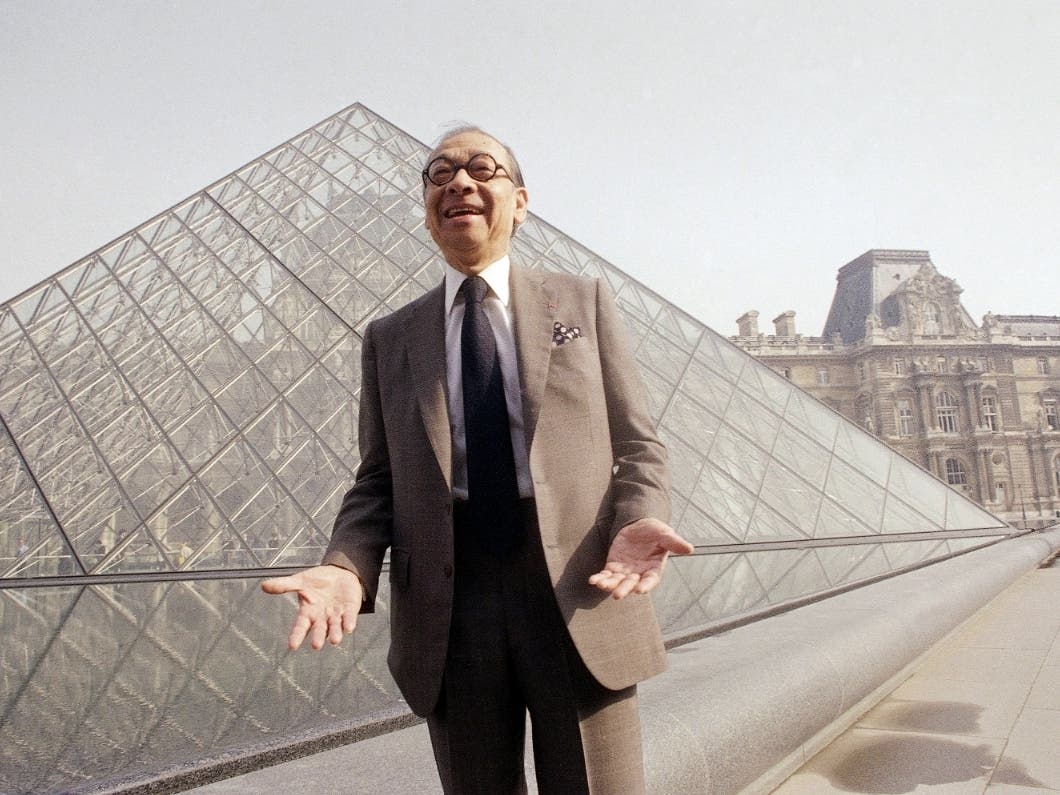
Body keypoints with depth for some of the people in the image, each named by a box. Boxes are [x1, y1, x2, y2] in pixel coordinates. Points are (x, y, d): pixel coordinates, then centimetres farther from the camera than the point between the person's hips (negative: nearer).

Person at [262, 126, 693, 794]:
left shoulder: (584, 303, 10)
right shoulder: (390, 338, 14)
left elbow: (639, 445, 6)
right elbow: (377, 480, 10)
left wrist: (637, 522, -15)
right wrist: (348, 566, -10)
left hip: (581, 595, -1)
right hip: (448, 611, 2)